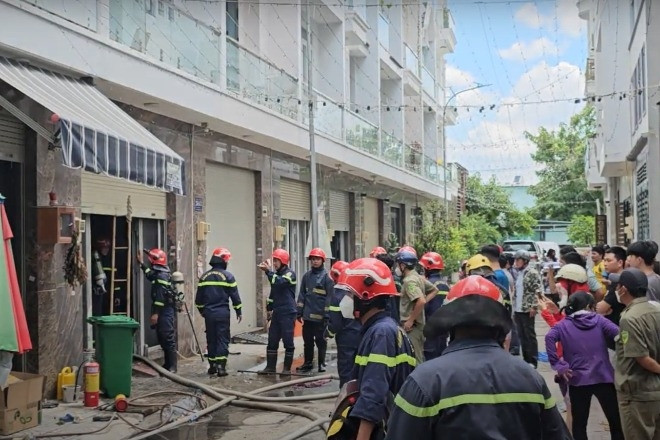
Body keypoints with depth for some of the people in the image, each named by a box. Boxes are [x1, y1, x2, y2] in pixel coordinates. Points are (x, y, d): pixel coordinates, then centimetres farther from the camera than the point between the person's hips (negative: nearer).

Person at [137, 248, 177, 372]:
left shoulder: (162, 276, -15)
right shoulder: (159, 273, 16)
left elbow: (160, 296, -22)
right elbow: (150, 275, 41)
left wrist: (155, 313, -23)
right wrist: (141, 263, 46)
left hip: (166, 312, -10)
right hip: (163, 312, 10)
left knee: (169, 339, -9)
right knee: (162, 338, 13)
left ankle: (172, 367, -8)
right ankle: (167, 364, 20)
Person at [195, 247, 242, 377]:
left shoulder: (204, 277, 6)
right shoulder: (227, 275, -7)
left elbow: (199, 298, 11)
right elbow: (234, 295, -6)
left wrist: (202, 310, 25)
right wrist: (238, 311, 4)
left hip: (208, 313, 4)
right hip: (223, 313, -4)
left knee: (211, 339, 12)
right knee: (223, 339, -1)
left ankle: (212, 365, 18)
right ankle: (221, 367, -6)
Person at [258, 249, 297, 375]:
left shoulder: (290, 274, -8)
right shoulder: (276, 274, 15)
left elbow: (278, 282, -29)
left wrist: (268, 270, -29)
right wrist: (269, 308, 21)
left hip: (288, 314, -7)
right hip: (276, 313, 7)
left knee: (288, 341, -2)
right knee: (272, 341, 7)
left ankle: (287, 368, 6)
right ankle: (270, 367, 13)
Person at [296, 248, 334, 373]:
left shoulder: (327, 277, -5)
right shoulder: (306, 276, 9)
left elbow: (329, 297, -9)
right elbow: (302, 295, 10)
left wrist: (327, 315, -14)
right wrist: (300, 313, 5)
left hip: (320, 316, -4)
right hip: (307, 315, 5)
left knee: (321, 340, 6)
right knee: (307, 341, 12)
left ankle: (321, 363, 17)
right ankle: (308, 362, 24)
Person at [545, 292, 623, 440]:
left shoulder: (563, 324, 5)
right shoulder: (599, 320, 5)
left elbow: (550, 338, -14)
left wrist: (558, 365, -12)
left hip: (578, 379, 1)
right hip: (603, 377, 0)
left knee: (579, 424, 12)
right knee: (616, 421, 12)